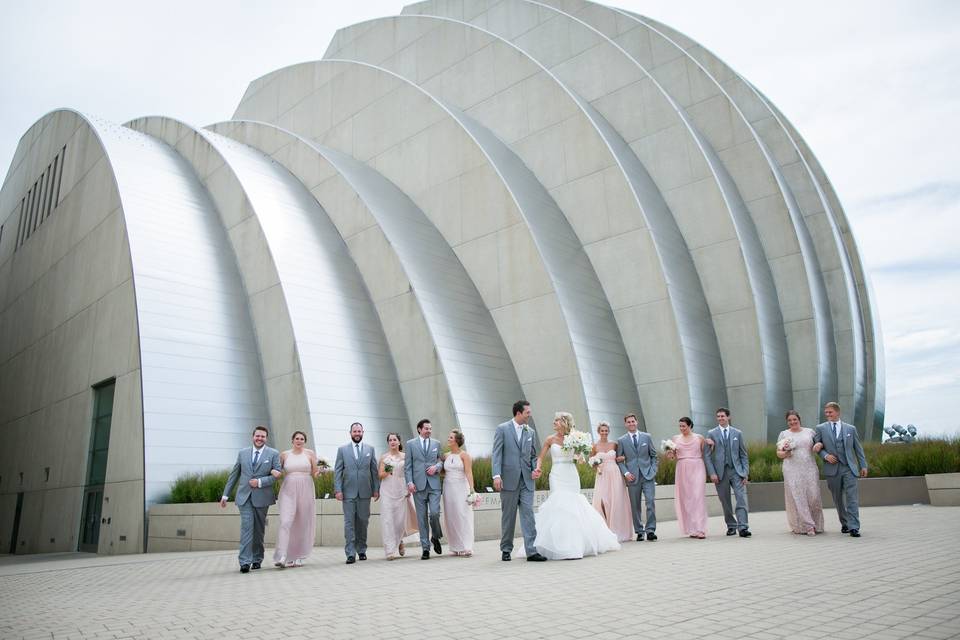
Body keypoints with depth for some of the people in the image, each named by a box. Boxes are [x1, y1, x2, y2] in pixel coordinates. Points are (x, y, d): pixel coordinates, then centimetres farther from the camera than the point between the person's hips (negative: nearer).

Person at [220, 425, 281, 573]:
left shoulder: (273, 454, 0)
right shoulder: (242, 453, 8)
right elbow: (234, 475, 12)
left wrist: (260, 482, -16)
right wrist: (226, 494, 10)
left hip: (262, 497, 0)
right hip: (244, 496, 1)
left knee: (259, 529, 9)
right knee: (247, 527, -10)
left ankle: (257, 559, 23)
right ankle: (245, 562, -12)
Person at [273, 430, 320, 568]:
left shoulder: (310, 454, 5)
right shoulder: (284, 455, 7)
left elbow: (315, 474, 5)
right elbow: (277, 471, 15)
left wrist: (319, 470, -16)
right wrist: (276, 472, -7)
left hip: (306, 491, 0)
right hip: (288, 491, 0)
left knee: (303, 524, 5)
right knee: (285, 522, -14)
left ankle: (298, 557, 16)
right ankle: (282, 557, -17)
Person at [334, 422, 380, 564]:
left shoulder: (370, 449, 9)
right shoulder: (342, 449, 6)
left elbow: (374, 471, 9)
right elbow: (338, 471, 2)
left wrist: (376, 489, 5)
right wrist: (338, 490, -6)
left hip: (365, 492, 1)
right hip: (348, 492, -1)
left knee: (363, 522, 7)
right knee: (349, 522, -4)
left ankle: (361, 550, 20)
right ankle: (350, 554, -3)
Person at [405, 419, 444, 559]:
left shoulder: (436, 444, 13)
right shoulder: (410, 444, 7)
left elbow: (441, 461, 17)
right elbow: (408, 465, 4)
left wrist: (436, 466, -5)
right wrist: (409, 482, -7)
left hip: (434, 484, 1)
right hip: (418, 485, -1)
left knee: (434, 513, -12)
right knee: (422, 517, 1)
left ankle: (436, 537, 16)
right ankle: (425, 548, 9)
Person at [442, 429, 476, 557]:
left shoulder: (464, 455, -4)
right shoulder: (446, 456, 11)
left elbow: (469, 473, -13)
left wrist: (472, 489, -23)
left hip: (461, 488, -5)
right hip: (448, 488, 5)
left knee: (463, 517, -5)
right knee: (451, 517, 4)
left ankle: (466, 548, -2)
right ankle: (457, 548, 10)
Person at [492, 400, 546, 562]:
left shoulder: (531, 432, 12)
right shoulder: (502, 429, 0)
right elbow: (496, 454, -5)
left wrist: (535, 469, -2)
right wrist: (497, 475, -15)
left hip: (526, 480, 3)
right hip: (509, 479, -3)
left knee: (528, 514, -4)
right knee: (508, 516, 6)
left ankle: (531, 551, -5)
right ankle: (506, 550, 18)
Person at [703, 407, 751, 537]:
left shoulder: (738, 433, 9)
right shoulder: (712, 434, 3)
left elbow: (743, 454, 10)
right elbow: (706, 455, 1)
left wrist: (746, 472, 1)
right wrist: (712, 473, -8)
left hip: (736, 470, 1)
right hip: (720, 472, -1)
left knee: (742, 498, -10)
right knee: (725, 502, 5)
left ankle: (743, 527, -9)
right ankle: (731, 526, 18)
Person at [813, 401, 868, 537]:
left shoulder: (851, 429, 9)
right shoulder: (821, 428, 5)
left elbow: (858, 448, 11)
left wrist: (863, 465, 6)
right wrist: (825, 455, -10)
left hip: (849, 467, 0)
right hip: (832, 468, 0)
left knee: (852, 498, -8)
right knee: (838, 499, 8)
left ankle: (853, 527, -9)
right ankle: (844, 524, 23)